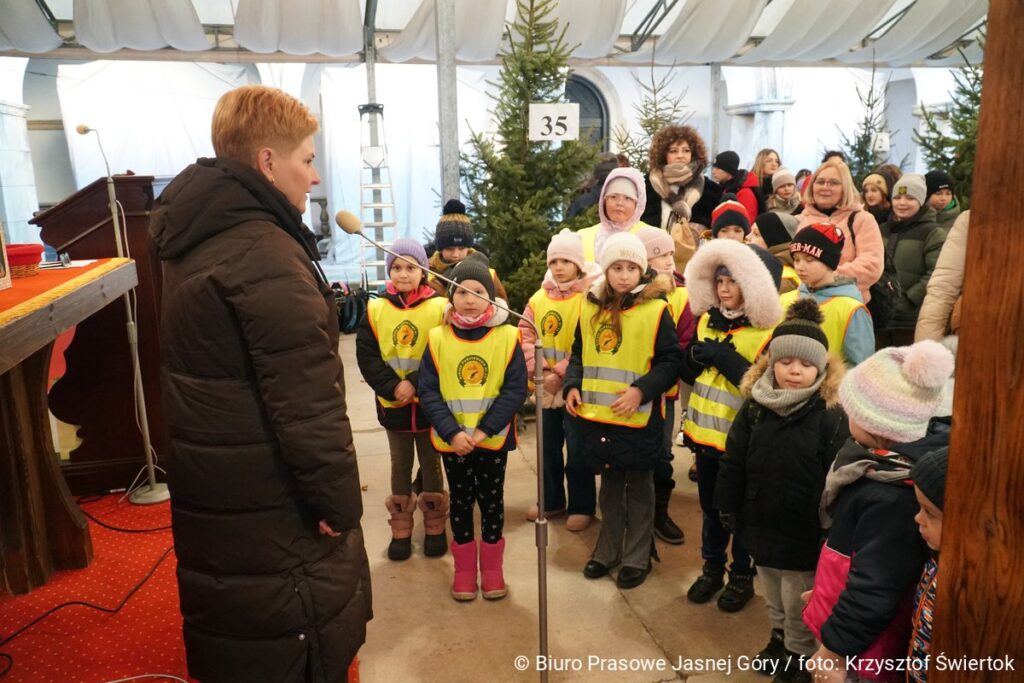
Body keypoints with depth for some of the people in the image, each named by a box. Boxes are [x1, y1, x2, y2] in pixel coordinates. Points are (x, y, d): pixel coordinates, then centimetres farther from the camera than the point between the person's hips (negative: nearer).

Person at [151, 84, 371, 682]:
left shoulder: (196, 237, 8)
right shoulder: (265, 255, -24)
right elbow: (308, 404, -27)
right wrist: (339, 501, -15)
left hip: (213, 492, 10)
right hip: (271, 507, -10)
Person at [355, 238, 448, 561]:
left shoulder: (440, 307, -7)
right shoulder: (375, 309, -2)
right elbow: (366, 356, -6)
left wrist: (415, 383, -21)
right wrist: (392, 387, -19)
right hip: (393, 404, 2)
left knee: (431, 465, 13)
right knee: (400, 466, 14)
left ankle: (435, 526, 28)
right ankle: (401, 529, 27)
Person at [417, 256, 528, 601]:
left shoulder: (508, 337, -8)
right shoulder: (437, 338, -6)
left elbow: (516, 389, -10)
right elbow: (428, 392, -8)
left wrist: (484, 429, -18)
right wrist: (452, 431, -19)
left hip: (494, 439, 0)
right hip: (452, 440, 1)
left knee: (492, 501, 13)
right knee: (460, 502, 14)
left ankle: (492, 568, 31)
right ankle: (464, 568, 31)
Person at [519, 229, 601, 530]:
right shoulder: (539, 297, 7)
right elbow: (526, 334, 4)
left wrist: (561, 373, -20)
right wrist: (537, 368, -10)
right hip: (546, 388, 6)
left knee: (578, 450, 4)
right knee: (549, 448, 17)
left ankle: (581, 506, 21)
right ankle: (552, 500, 33)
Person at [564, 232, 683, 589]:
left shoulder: (655, 309, -10)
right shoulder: (591, 308, 4)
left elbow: (670, 362, -10)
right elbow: (579, 354, 14)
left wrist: (641, 389, -21)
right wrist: (573, 385, -1)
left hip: (639, 419, -4)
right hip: (598, 417, 4)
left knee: (639, 489, 12)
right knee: (609, 487, 19)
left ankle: (637, 557, 27)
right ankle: (608, 550, 35)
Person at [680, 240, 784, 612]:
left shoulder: (768, 331, -15)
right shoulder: (706, 320, 4)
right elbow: (688, 373, 8)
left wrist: (724, 357, -26)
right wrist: (694, 355, -14)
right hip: (705, 432, 6)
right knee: (710, 506, 19)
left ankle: (743, 576, 30)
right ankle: (712, 567, 36)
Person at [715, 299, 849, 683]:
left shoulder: (830, 415, -17)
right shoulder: (754, 407, -5)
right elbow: (732, 464, 3)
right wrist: (728, 509, 6)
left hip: (805, 532, -4)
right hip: (760, 523, 5)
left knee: (799, 605, 12)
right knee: (773, 595, 26)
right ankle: (779, 637, 49)